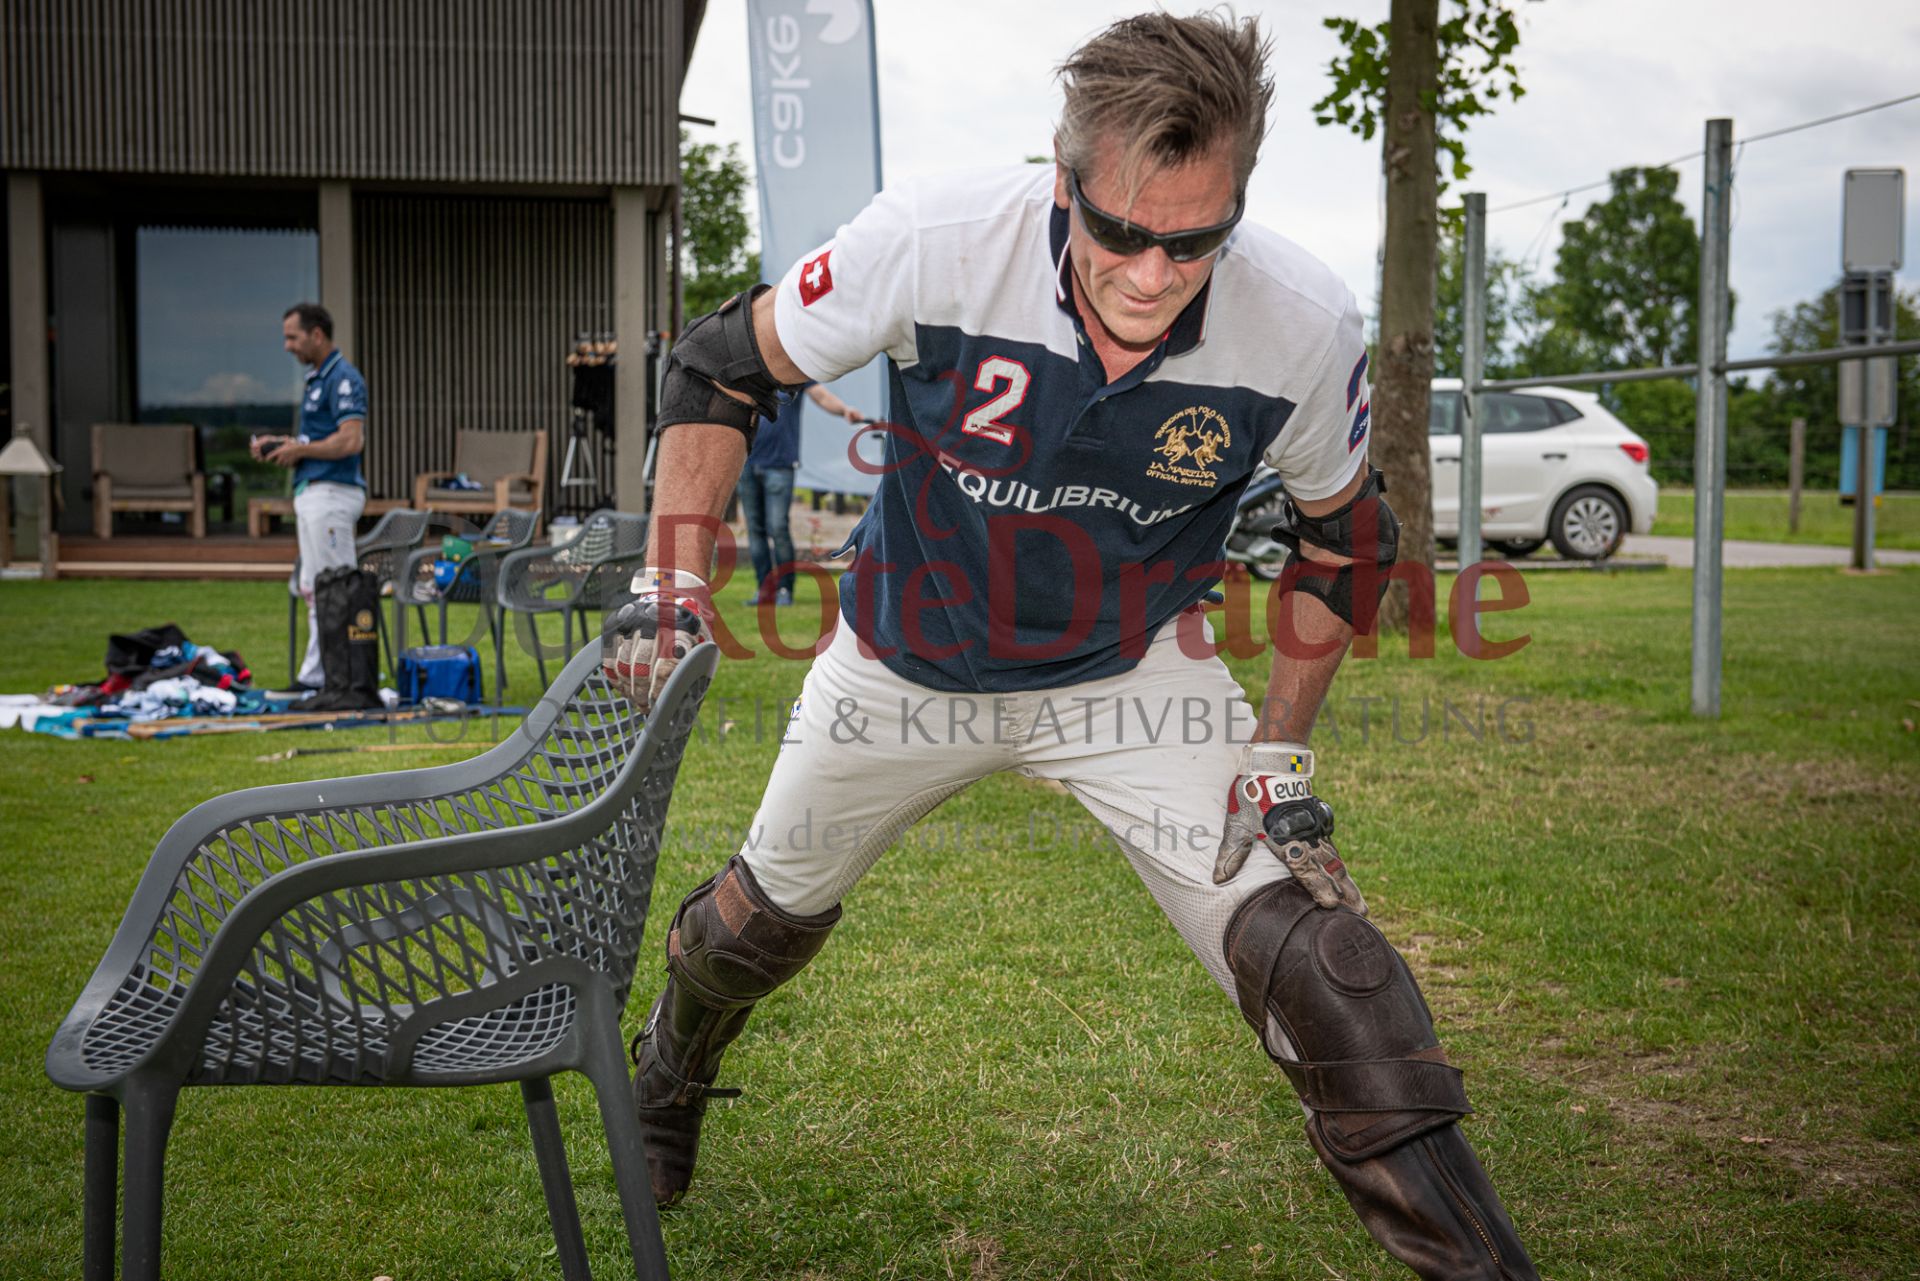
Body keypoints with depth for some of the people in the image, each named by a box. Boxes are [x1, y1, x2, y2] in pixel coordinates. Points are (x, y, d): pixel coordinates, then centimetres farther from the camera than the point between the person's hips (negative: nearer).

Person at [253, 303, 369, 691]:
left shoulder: (343, 379, -13)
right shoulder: (315, 379, 19)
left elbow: (350, 441, -23)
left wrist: (299, 449, -12)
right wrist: (283, 444, 10)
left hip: (332, 493, -11)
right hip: (310, 492, 11)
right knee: (313, 590, 11)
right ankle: (314, 676, 16)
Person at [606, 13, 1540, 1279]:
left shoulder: (1305, 323, -25)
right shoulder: (934, 240, -30)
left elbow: (1341, 541, -5)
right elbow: (722, 369, -12)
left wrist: (1283, 759, -8)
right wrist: (672, 585, -19)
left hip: (1135, 675, 0)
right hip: (908, 656, 1)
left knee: (1308, 958, -17)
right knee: (769, 910, 20)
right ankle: (670, 1072, 55)